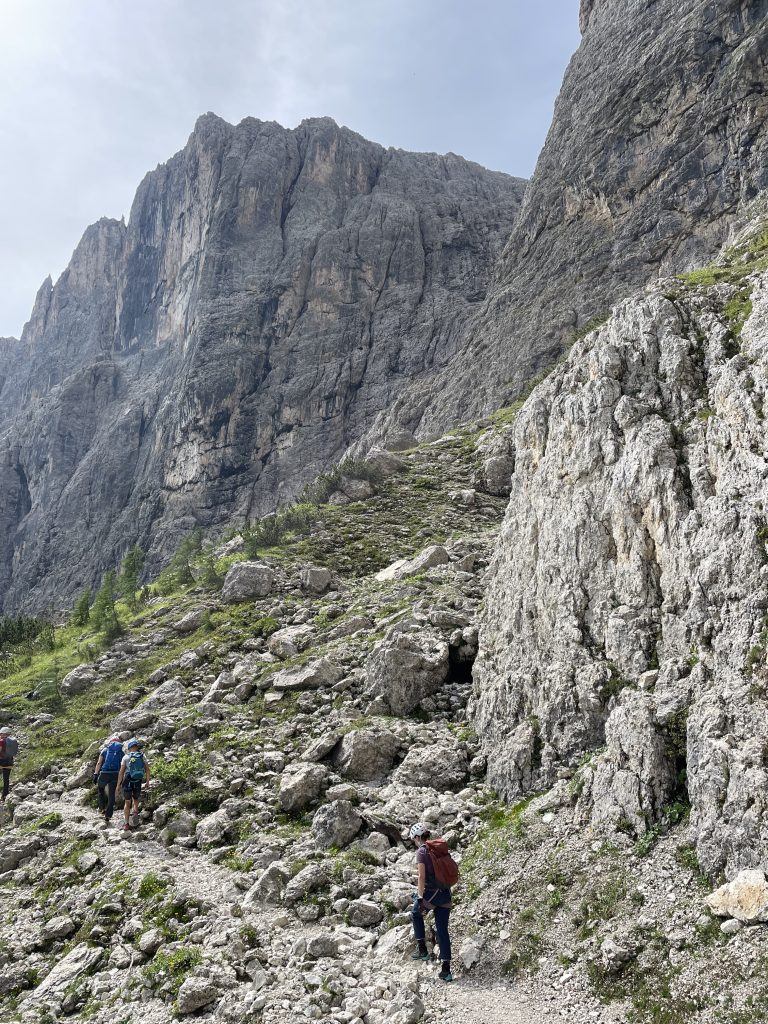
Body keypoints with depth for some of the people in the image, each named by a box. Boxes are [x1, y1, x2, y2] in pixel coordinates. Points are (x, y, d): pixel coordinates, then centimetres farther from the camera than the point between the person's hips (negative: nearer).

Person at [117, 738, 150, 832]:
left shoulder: (126, 757, -4)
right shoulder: (142, 756, 0)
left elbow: (121, 772, -9)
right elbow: (147, 769, -5)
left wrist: (118, 784, -1)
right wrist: (147, 781, 5)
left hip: (128, 782, -1)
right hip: (138, 783, 1)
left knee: (127, 803, 12)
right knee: (136, 800, 24)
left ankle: (127, 824, 7)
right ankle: (135, 812, -4)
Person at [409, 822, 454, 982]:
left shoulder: (421, 851, -10)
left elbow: (422, 876, -18)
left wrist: (420, 897, -16)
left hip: (431, 893, -6)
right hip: (445, 894, 6)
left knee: (415, 915, 25)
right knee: (442, 931, 12)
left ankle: (422, 949, 22)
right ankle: (446, 969, 11)